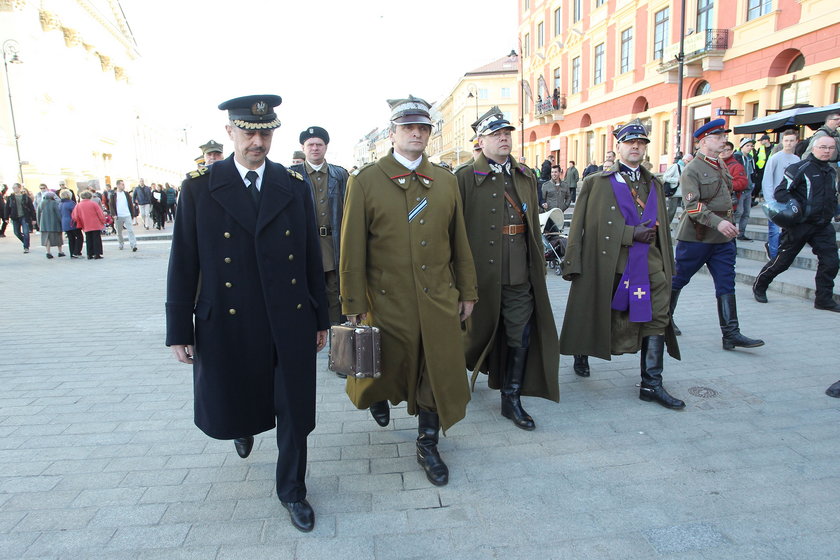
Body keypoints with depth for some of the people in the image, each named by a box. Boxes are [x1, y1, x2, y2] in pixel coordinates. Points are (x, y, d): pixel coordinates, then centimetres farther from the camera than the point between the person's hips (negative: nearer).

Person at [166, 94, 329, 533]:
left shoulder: (294, 186, 2)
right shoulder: (199, 187, -2)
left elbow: (312, 257, 5)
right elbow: (183, 263, -1)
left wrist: (320, 319, 7)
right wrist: (179, 329, -2)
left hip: (291, 323, 1)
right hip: (228, 326, 0)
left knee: (294, 411, 9)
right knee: (228, 409, 17)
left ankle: (292, 490, 33)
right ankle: (244, 426, 56)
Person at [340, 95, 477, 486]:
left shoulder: (445, 181, 8)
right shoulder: (365, 181, -4)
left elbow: (459, 241, 11)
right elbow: (353, 249, -5)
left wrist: (467, 291, 11)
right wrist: (354, 305, -6)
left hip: (439, 302, 3)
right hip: (388, 302, -3)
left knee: (438, 376, 8)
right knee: (389, 370, 13)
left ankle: (427, 447, 29)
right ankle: (376, 394, 51)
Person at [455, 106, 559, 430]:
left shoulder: (526, 177, 13)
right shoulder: (466, 178, -4)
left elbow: (534, 225, 15)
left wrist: (539, 266, 12)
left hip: (520, 275, 4)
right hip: (481, 272, -4)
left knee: (521, 337, 6)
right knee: (478, 331, 12)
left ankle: (512, 400, 20)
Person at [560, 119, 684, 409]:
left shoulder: (655, 185, 20)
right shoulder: (596, 183, 4)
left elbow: (662, 227, 22)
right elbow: (582, 225, -5)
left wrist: (667, 268, 16)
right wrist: (632, 234, -11)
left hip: (650, 265, 4)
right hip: (609, 263, -4)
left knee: (657, 318, -3)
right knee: (599, 318, 3)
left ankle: (651, 384, 4)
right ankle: (582, 354, 31)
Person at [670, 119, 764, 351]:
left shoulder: (722, 165, 13)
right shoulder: (692, 170, -11)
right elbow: (692, 205, -21)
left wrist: (729, 224, 19)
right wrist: (718, 223, -30)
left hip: (723, 238, 7)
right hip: (696, 236, -7)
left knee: (726, 284, 3)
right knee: (677, 279, 6)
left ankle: (731, 333, 5)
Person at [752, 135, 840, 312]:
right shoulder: (799, 168, -10)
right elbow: (780, 192, -15)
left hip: (823, 226, 6)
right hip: (800, 225, -6)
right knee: (783, 260, 3)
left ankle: (824, 299, 10)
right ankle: (759, 286, 22)